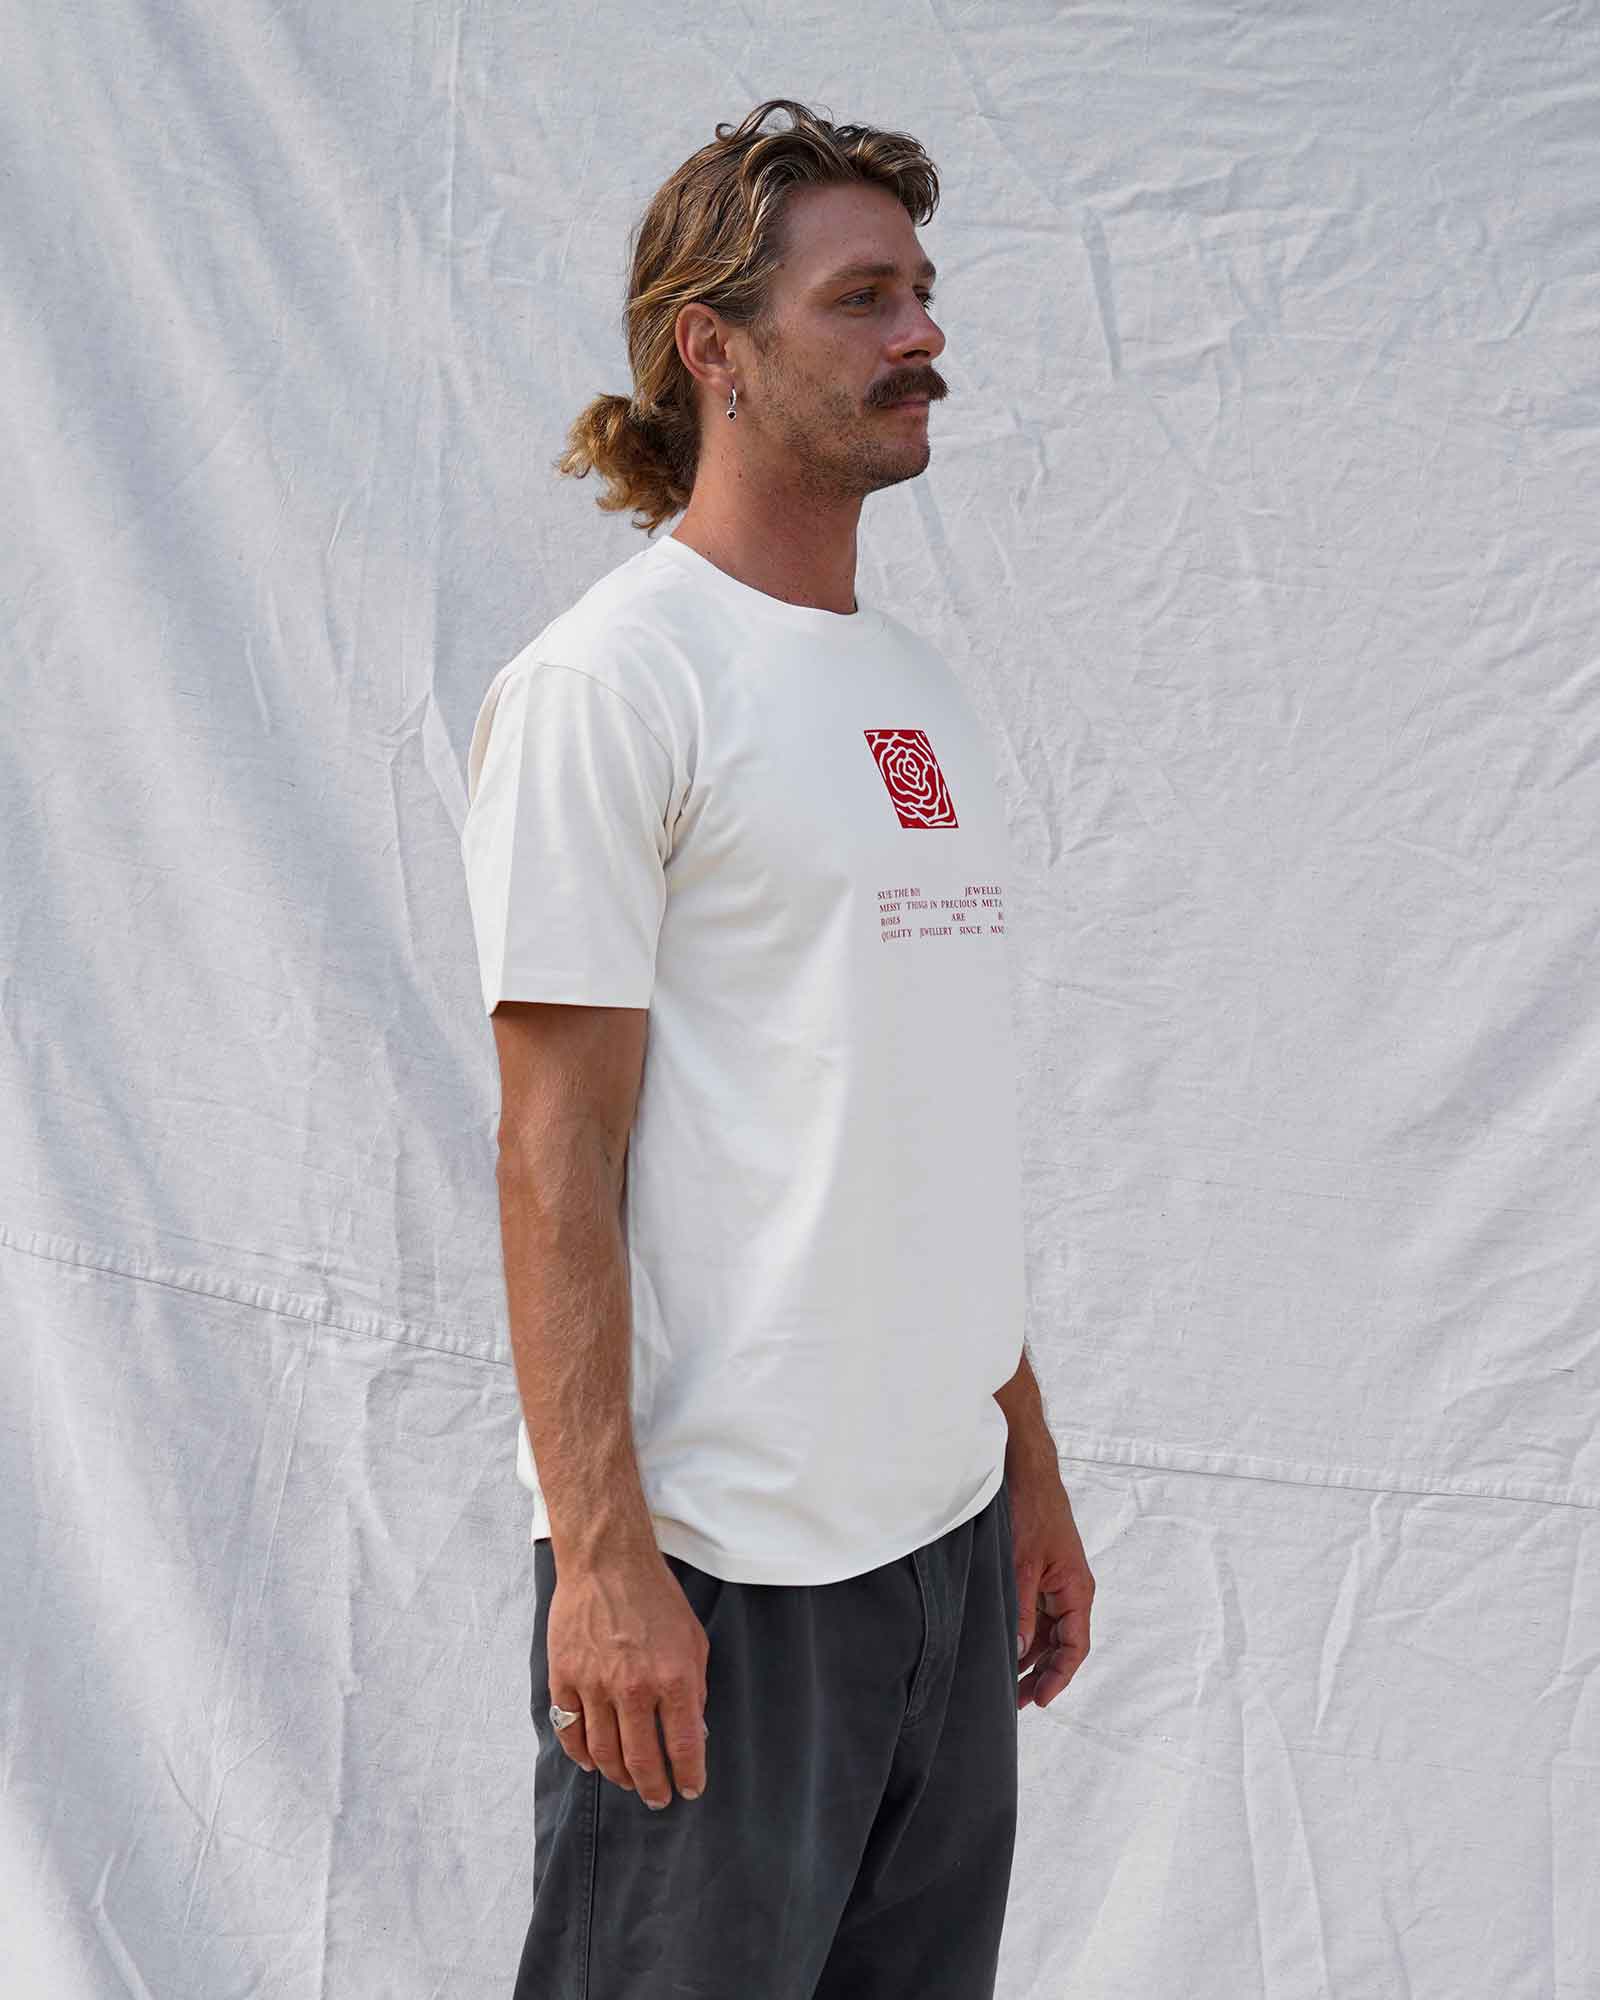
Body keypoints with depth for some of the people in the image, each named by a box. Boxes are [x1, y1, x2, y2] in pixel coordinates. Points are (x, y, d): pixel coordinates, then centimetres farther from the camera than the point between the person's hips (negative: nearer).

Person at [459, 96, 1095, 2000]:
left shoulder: (915, 683, 14)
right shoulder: (605, 682, -10)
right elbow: (553, 1153, -14)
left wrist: (1031, 1464, 17)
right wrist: (600, 1552, -18)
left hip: (952, 1519, 8)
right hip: (721, 1556, -7)